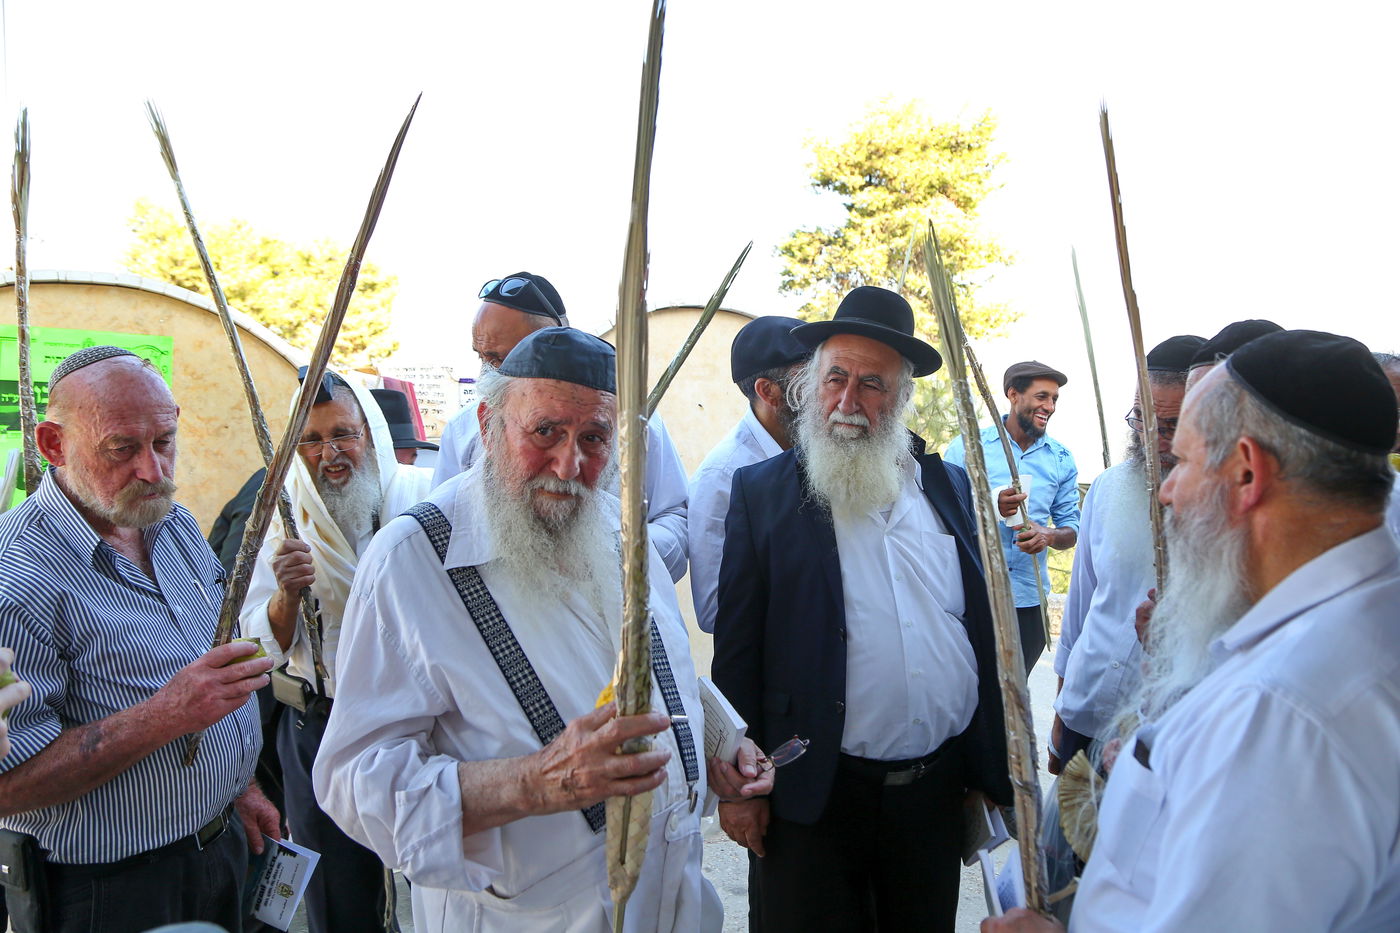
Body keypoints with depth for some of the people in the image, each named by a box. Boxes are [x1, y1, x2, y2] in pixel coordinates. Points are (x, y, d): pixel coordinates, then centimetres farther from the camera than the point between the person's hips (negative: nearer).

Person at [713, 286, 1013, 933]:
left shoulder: (949, 486, 6)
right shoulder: (763, 492, -4)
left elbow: (985, 624, 10)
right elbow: (737, 646, -5)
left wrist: (993, 763, 10)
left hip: (939, 787, 4)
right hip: (815, 797, -3)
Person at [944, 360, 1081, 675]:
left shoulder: (1061, 459, 7)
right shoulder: (968, 445, -3)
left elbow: (1071, 528, 10)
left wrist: (1049, 536, -14)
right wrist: (988, 506, -23)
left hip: (1029, 599, 3)